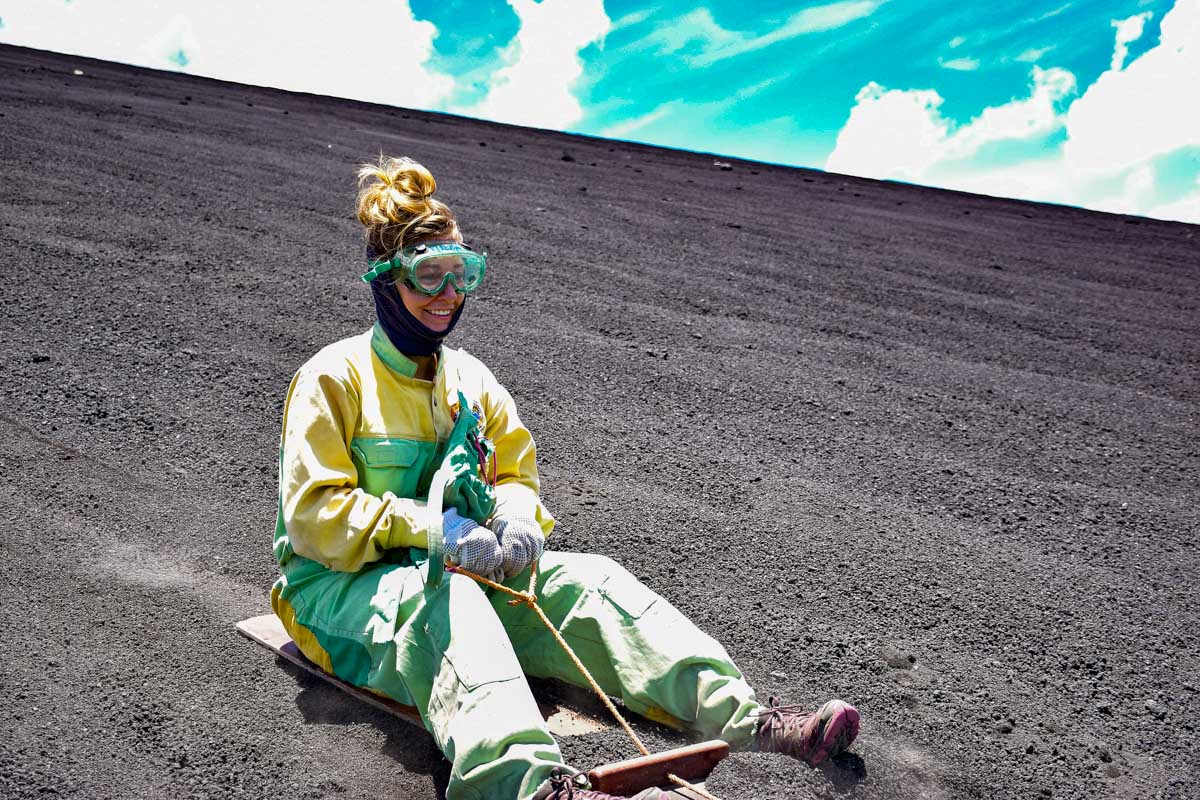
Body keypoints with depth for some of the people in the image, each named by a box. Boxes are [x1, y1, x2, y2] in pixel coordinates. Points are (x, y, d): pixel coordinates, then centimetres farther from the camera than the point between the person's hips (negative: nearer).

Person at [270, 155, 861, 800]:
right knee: (449, 598, -40)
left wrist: (515, 517, -10)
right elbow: (314, 513, -14)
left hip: (455, 573, 5)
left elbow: (516, 471, 15)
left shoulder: (470, 379, 11)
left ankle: (742, 716, -29)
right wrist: (431, 528, -25)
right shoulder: (334, 377, -7)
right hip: (340, 586, -5)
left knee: (584, 577, -18)